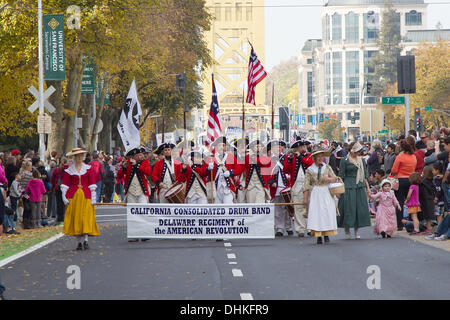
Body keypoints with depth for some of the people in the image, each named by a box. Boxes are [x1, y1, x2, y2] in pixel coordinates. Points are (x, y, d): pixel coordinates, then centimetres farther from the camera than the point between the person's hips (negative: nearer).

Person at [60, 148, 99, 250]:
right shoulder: (69, 170, 6)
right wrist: (64, 196, -7)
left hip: (86, 196, 0)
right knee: (75, 218, -1)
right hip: (73, 196, 0)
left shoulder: (89, 168, 7)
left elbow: (92, 183, 5)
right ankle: (79, 242, 4)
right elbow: (65, 184, 5)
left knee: (86, 218, -9)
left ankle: (86, 241, -11)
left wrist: (93, 197, -2)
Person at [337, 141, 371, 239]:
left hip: (360, 187, 5)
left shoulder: (361, 160, 13)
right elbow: (341, 176, -3)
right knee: (348, 208, -4)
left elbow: (365, 175, 17)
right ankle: (347, 231, 10)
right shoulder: (345, 160, -2)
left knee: (360, 208, 1)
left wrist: (367, 187, 14)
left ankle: (356, 231, 9)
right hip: (348, 187, -5)